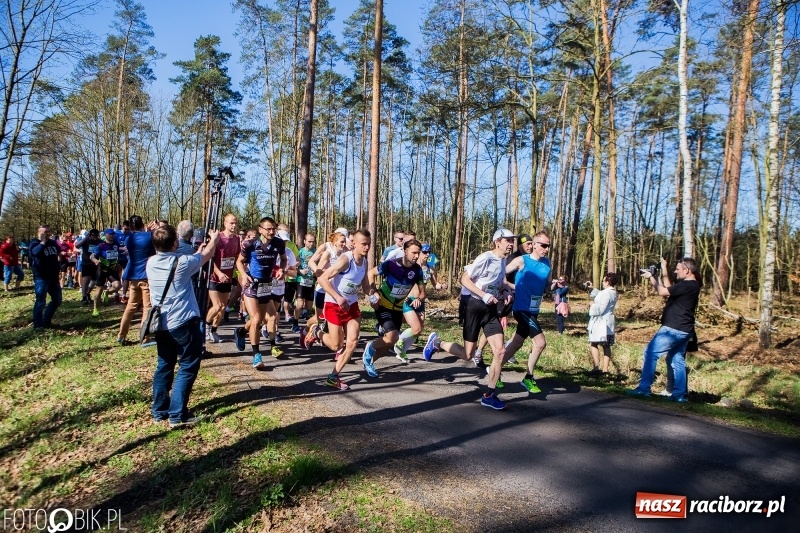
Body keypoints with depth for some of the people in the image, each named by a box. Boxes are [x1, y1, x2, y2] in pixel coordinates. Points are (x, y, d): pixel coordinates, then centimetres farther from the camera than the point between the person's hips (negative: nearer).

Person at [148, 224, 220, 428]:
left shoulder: (151, 263, 3)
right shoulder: (182, 262, -15)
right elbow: (207, 255, 4)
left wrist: (198, 251, 33)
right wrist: (214, 239, 24)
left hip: (161, 323, 7)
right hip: (183, 322, -7)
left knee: (164, 365, 16)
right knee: (188, 366, 0)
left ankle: (160, 411, 23)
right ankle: (177, 415, -3)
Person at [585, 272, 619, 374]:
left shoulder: (606, 293, -19)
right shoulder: (613, 293, 12)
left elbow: (600, 309, -23)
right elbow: (599, 295, 26)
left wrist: (592, 306, -6)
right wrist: (591, 288, 15)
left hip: (601, 322, -9)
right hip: (608, 323, 9)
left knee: (593, 344, -3)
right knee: (606, 346, 10)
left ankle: (596, 368, -9)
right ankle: (605, 369, 12)